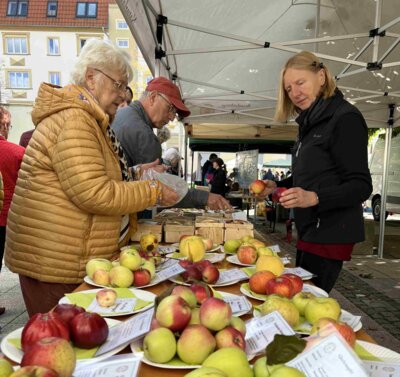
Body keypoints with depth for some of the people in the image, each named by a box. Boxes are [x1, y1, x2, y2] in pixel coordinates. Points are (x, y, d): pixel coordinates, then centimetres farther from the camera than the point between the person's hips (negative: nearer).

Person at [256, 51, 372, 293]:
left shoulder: (346, 118, -12)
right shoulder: (310, 122, 14)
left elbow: (361, 186, -16)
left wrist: (314, 197, -32)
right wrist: (276, 186, 6)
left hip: (331, 234, -9)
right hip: (310, 229, 9)